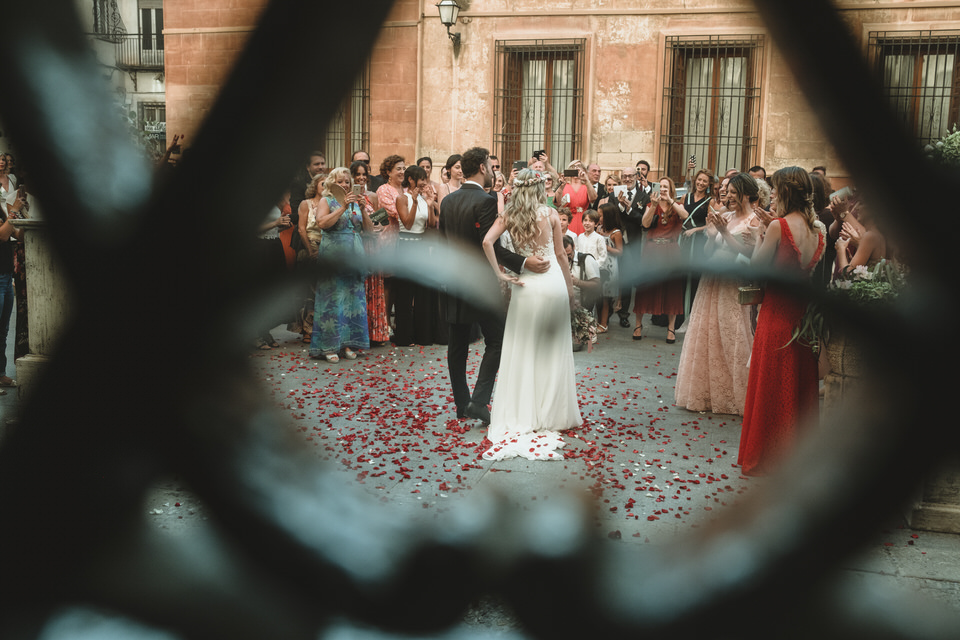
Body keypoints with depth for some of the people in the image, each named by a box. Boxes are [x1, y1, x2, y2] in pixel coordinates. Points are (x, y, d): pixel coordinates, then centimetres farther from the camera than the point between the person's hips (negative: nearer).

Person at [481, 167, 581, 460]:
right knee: (552, 350, 9)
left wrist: (500, 274, -7)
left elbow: (487, 242, -14)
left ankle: (522, 413, 12)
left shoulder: (508, 216, 1)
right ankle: (551, 412, 15)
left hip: (525, 284, 1)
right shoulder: (550, 214, -1)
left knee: (523, 349, 9)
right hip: (553, 281, -1)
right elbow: (560, 253, 4)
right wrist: (570, 285, 13)